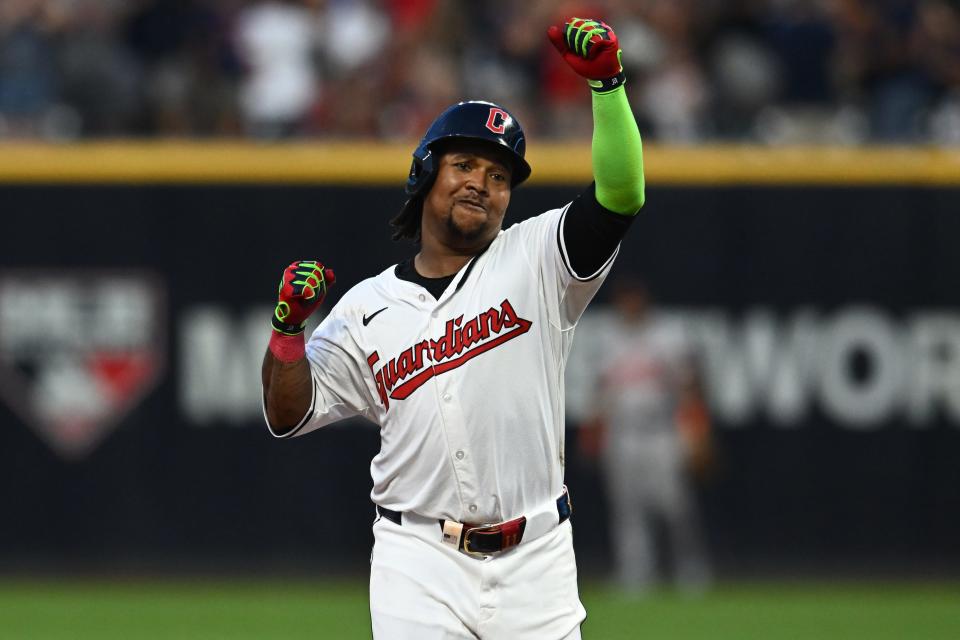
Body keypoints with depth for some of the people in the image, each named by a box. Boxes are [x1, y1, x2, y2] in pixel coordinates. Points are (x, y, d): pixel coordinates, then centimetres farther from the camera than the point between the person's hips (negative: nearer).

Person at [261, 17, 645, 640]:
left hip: (535, 562, 0)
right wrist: (288, 325, -7)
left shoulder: (537, 262, 5)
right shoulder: (366, 308, 9)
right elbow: (288, 415, 9)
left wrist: (608, 82, -23)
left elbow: (622, 195, -12)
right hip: (419, 562, 0)